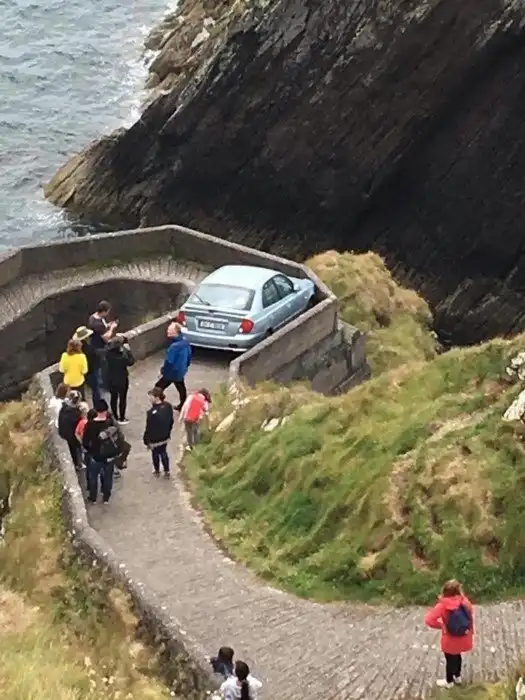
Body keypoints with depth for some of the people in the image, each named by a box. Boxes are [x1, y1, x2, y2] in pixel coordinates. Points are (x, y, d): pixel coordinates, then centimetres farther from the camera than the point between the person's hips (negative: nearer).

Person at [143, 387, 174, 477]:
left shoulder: (152, 412, -33)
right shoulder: (168, 406, -10)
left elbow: (149, 428, -23)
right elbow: (171, 421, 5)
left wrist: (146, 441, -10)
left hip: (155, 439, -5)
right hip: (165, 436, 5)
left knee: (155, 454, 18)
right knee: (163, 452, 23)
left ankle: (157, 471, 38)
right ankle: (166, 471, 32)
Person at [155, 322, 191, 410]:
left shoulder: (174, 346, -32)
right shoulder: (185, 342, -4)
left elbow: (169, 362, -26)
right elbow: (189, 356, 9)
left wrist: (163, 372, -12)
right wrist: (185, 366, 23)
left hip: (172, 373, -8)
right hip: (181, 372, 8)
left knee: (158, 389, 4)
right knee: (181, 389, 23)